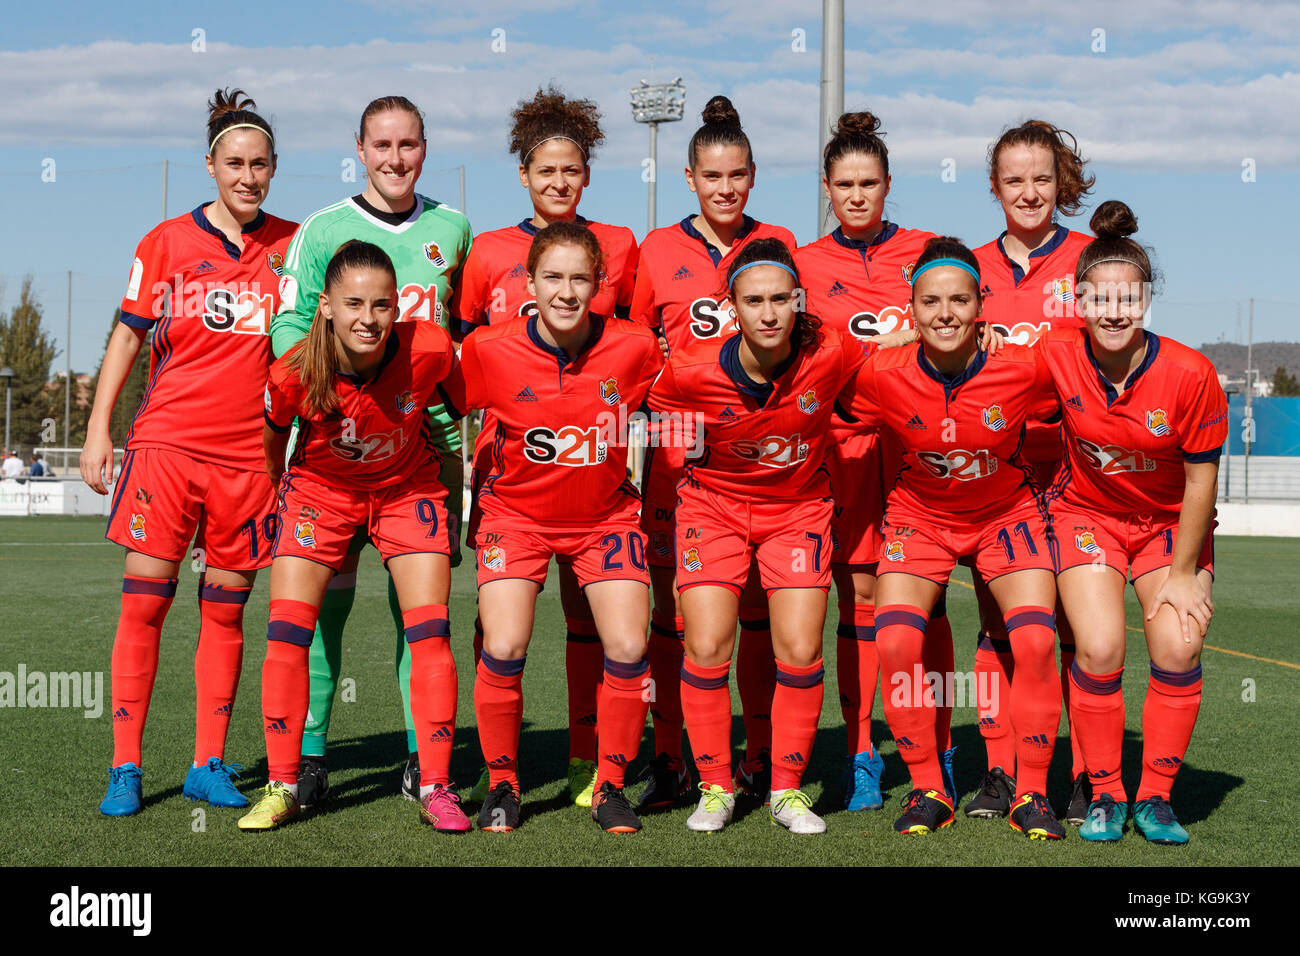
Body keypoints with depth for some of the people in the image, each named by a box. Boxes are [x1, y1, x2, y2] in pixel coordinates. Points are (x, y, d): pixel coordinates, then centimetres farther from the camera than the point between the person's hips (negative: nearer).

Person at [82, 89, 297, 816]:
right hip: (167, 441, -1)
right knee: (145, 599, -4)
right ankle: (126, 768, 2)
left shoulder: (293, 245, 7)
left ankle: (210, 764, 13)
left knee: (226, 608, 5)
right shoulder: (167, 243, 4)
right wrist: (99, 428, 2)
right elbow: (128, 335, 7)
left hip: (249, 451, 2)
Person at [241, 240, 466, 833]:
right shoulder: (294, 373, -27)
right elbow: (274, 437, -4)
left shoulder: (430, 350, -29)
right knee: (286, 631, -9)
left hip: (408, 488, 0)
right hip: (319, 489, 0)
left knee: (430, 632, -9)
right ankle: (282, 787, 3)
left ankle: (436, 788, 1)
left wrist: (453, 474, 7)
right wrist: (277, 492, 12)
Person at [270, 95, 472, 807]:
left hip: (429, 431, 2)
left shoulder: (453, 229, 13)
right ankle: (309, 754, 4)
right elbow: (289, 327, 0)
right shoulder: (322, 232, 4)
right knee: (328, 589, -3)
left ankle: (423, 758, 9)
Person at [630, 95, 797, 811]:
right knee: (673, 606, -1)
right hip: (680, 449, 0)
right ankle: (668, 761, 5)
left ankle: (762, 756, 13)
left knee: (761, 607, 3)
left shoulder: (779, 245, 9)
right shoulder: (658, 250, 7)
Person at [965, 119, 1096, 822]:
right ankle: (1000, 773, 10)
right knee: (997, 623, 3)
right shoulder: (973, 269, 12)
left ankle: (1088, 778, 3)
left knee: (1078, 624, -3)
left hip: (1075, 464, -2)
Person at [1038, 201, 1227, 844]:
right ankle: (1104, 797, 1)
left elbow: (1201, 480, -13)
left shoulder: (1190, 374, -23)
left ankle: (1155, 798, 3)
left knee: (1178, 648, -15)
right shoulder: (1057, 356, -19)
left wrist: (1182, 572, -9)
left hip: (1171, 522, 0)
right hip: (1087, 510, 0)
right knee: (1099, 647, -17)